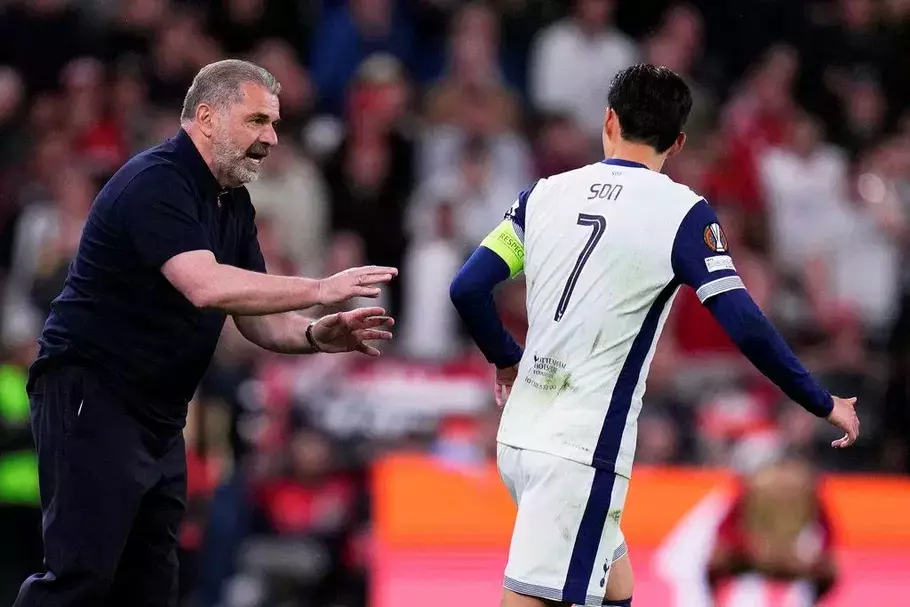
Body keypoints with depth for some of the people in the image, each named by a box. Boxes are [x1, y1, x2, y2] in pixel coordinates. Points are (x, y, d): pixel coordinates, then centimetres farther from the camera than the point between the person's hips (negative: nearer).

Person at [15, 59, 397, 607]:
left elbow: (256, 317, 15)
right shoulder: (156, 182, -17)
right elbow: (206, 287, -32)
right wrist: (320, 290, -28)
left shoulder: (233, 203, 13)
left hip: (159, 416, 10)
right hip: (91, 397, -10)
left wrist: (316, 335, -6)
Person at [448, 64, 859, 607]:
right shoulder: (682, 213, -7)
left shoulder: (547, 194, 6)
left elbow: (468, 288, 5)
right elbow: (747, 328, -12)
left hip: (520, 435, 6)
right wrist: (825, 405, -1)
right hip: (581, 452, -6)